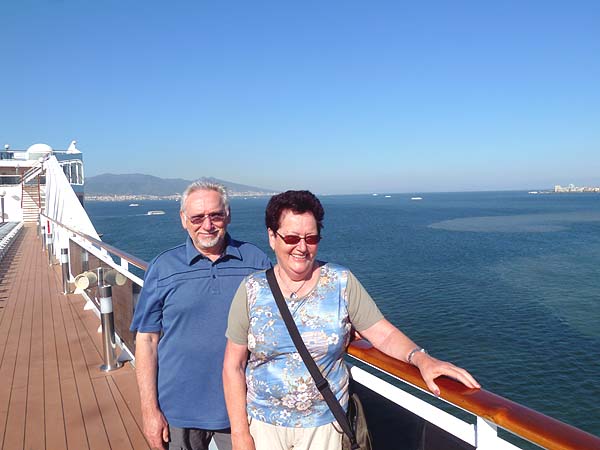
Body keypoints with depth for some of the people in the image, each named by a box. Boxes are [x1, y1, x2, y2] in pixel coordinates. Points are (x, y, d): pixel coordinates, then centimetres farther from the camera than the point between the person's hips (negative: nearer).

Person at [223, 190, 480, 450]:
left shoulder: (341, 282, -8)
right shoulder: (252, 290, -8)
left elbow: (385, 334, -7)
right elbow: (233, 366, -4)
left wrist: (420, 358, -27)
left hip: (325, 424, 0)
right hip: (262, 423, 0)